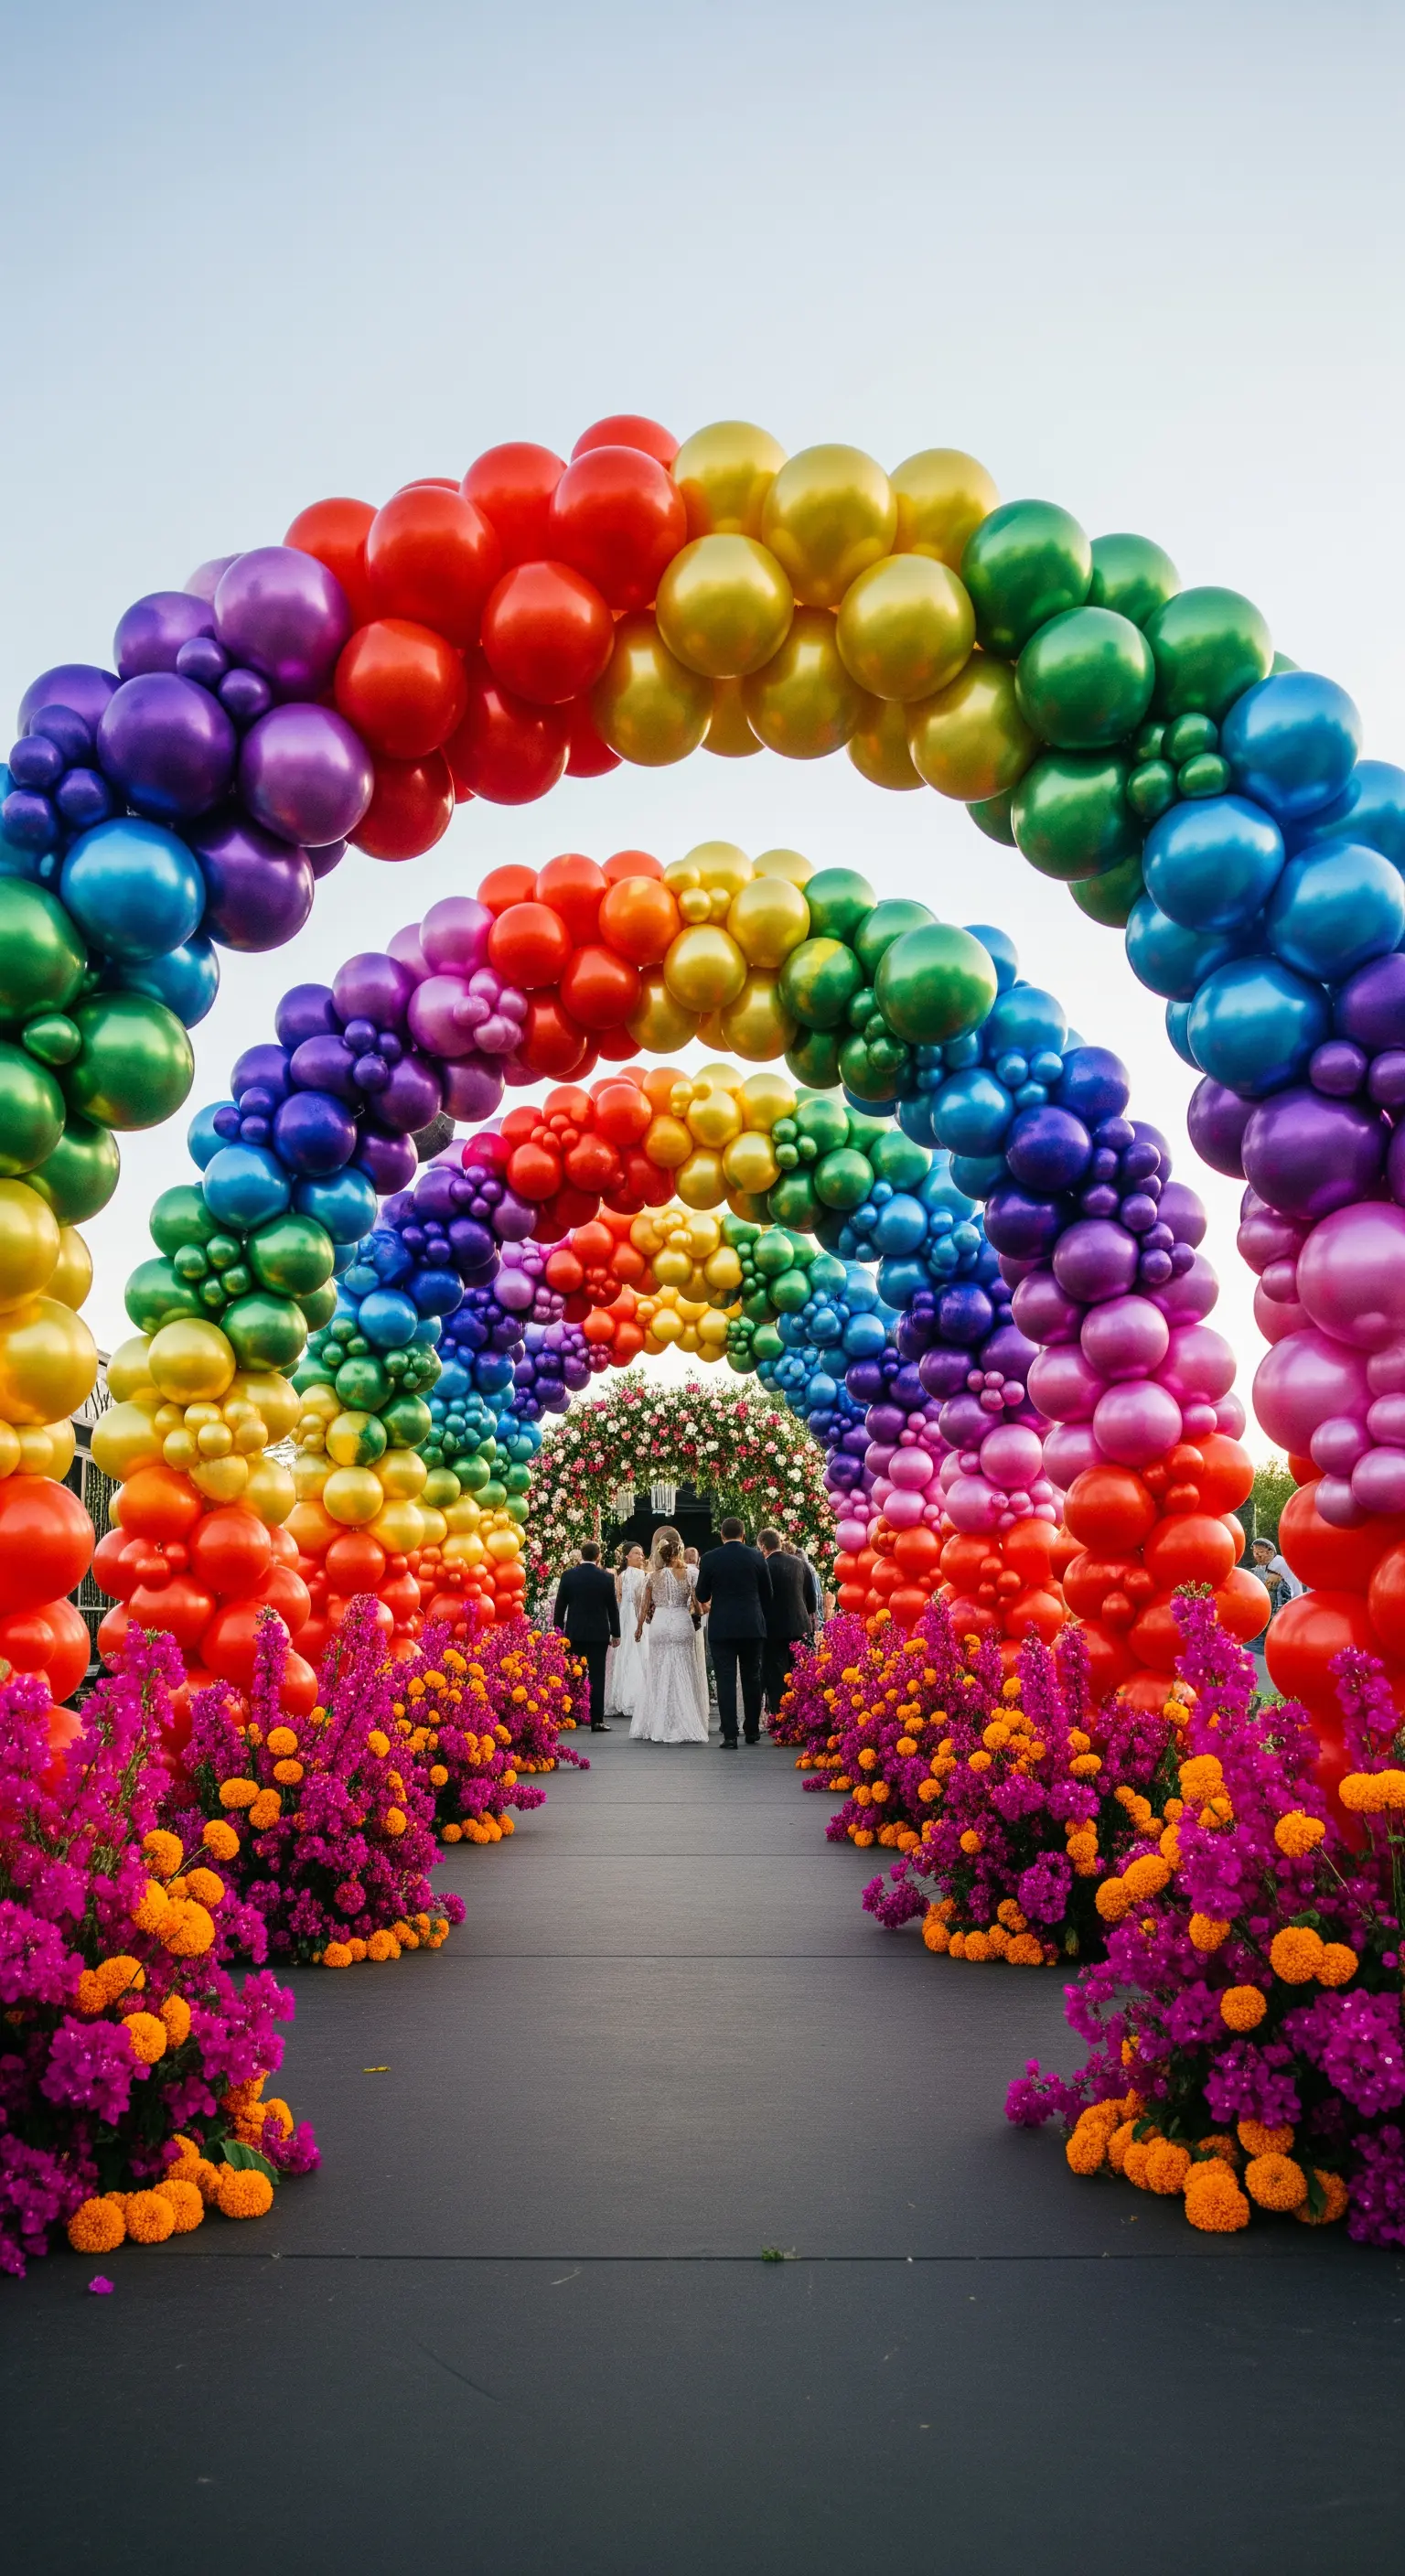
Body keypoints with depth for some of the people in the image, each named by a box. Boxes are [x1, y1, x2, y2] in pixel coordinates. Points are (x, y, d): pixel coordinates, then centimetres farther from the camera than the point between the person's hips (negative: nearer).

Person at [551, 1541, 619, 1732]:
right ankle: (596, 1720, -2)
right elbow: (613, 1607, 0)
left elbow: (560, 1605, 2)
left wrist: (558, 1630, 11)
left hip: (574, 1633, 1)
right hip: (599, 1634, -1)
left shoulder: (568, 1575, -3)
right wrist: (615, 1633, 9)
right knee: (597, 1676, 0)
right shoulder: (606, 1578, -5)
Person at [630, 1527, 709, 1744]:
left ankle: (656, 1726, 13)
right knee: (681, 1675, 4)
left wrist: (639, 1627, 21)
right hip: (681, 1624, -1)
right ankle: (682, 1725, 3)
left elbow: (645, 1605, 8)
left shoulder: (653, 1576, 0)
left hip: (659, 1625, 1)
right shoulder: (687, 1573, -6)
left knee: (658, 1674, 10)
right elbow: (696, 1603, -2)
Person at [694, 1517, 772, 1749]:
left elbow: (702, 1596, 3)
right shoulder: (756, 1556, 0)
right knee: (752, 1679, 13)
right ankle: (752, 1731, 19)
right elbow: (767, 1593, 6)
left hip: (721, 1627, -2)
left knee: (726, 1680, -2)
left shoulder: (710, 1558, -5)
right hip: (752, 1627, 2)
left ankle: (730, 1735, -7)